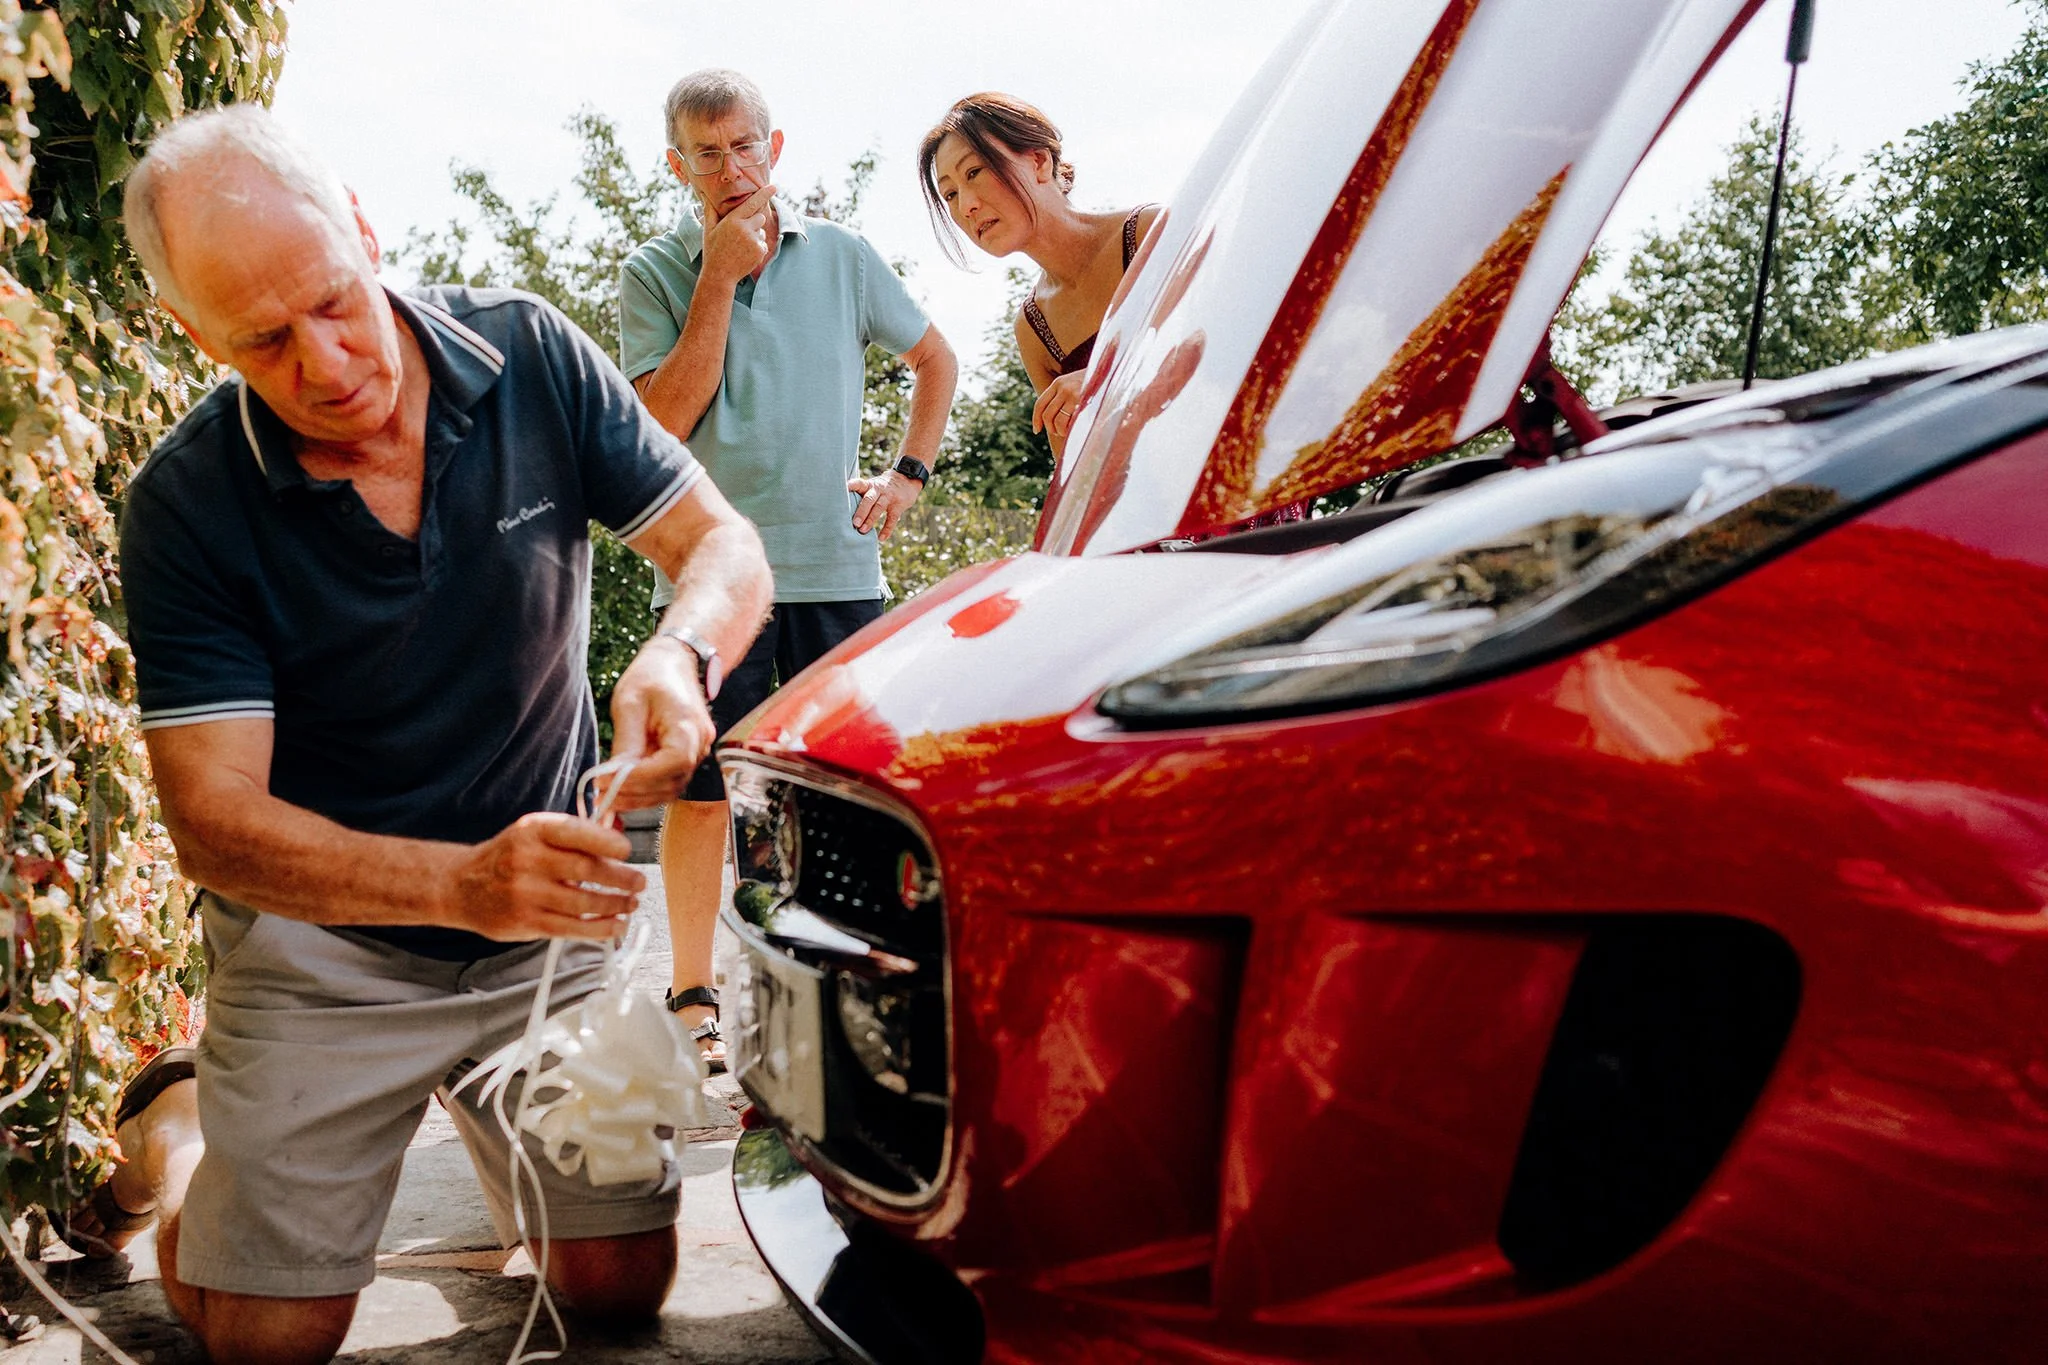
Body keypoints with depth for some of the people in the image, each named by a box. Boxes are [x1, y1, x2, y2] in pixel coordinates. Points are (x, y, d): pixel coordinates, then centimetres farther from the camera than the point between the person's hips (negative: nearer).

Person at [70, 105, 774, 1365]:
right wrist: (464, 884, -39)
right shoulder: (188, 505, -18)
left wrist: (676, 655, -32)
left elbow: (726, 546, -8)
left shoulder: (532, 358, -11)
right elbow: (215, 823, -22)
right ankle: (176, 1121, 32)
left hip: (558, 922, 2)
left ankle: (469, 1107, 33)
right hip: (321, 944, -2)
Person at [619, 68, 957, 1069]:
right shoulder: (654, 275, 2)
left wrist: (908, 473, 9)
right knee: (701, 791, 1)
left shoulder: (842, 258, 8)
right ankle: (693, 997, 15)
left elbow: (934, 359, 21)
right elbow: (664, 418, -10)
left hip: (838, 565, 2)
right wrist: (718, 278, -11)